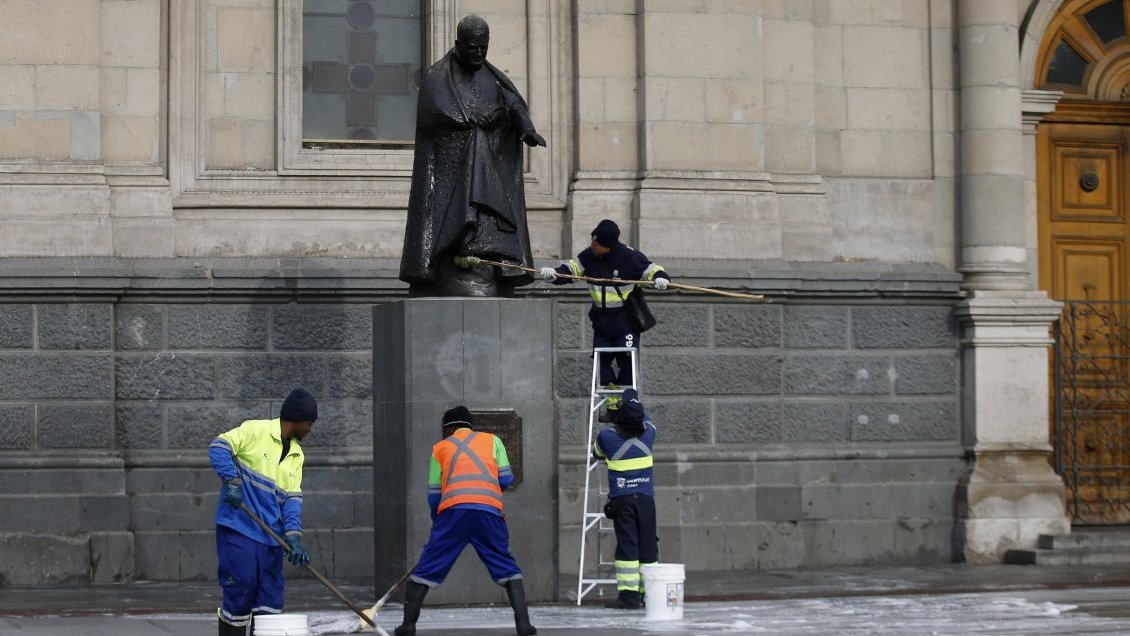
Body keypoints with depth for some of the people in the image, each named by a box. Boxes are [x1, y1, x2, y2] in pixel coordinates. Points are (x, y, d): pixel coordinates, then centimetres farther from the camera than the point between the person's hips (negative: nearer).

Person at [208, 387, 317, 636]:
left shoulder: (296, 455, 17)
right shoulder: (255, 430, -3)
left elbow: (292, 498, 9)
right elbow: (219, 447, -11)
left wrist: (294, 536, -5)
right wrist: (232, 481, -23)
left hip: (271, 536, 7)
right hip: (239, 527, -7)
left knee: (271, 601, 5)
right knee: (242, 590, -9)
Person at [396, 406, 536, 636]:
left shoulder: (440, 447, 23)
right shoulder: (492, 440, 23)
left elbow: (433, 494, 17)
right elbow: (506, 480, 13)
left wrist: (437, 522, 32)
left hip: (453, 509, 0)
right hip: (489, 510, 0)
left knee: (427, 568, 9)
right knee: (506, 567, 11)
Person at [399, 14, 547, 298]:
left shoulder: (495, 78, 14)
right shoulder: (438, 77, 3)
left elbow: (515, 104, -2)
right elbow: (442, 113, -13)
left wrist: (527, 129, -23)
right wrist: (486, 114, -9)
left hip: (488, 173, 4)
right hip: (448, 169, -4)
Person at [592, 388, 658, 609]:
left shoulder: (607, 436, -7)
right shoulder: (648, 434, 0)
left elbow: (597, 453, 16)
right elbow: (647, 422, 26)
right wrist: (633, 402, 43)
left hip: (621, 500, -2)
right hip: (645, 499, 2)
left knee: (627, 546, -4)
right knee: (648, 546, 7)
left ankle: (629, 595, -10)